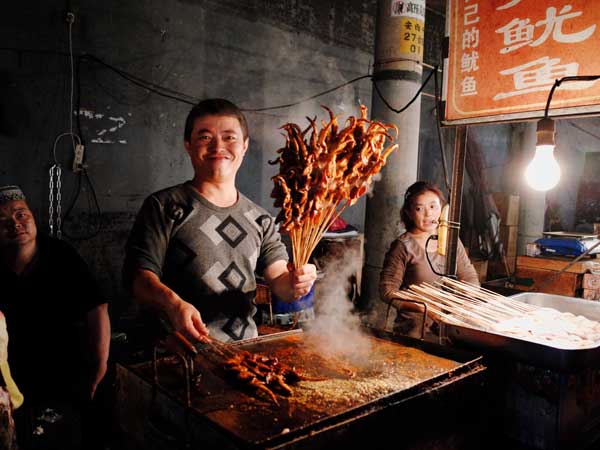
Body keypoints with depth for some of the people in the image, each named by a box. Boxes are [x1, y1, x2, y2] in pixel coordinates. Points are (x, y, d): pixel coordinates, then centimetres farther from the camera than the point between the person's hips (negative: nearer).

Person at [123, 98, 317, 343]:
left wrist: (293, 283, -16)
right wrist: (173, 303, -27)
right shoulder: (165, 206, 0)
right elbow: (140, 275, -7)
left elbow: (278, 280, 8)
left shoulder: (260, 219, 12)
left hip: (245, 349, 4)